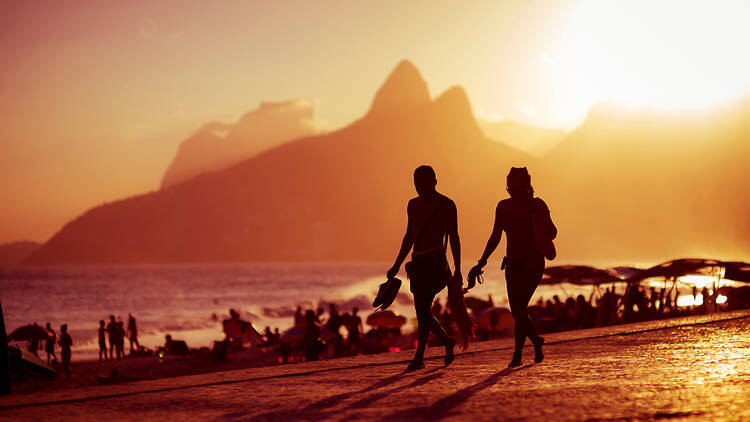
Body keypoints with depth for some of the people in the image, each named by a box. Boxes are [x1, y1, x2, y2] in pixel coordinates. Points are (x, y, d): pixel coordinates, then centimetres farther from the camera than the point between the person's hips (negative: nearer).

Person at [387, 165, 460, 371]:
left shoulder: (446, 205, -1)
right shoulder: (413, 205, 16)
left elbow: (454, 238, 0)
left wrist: (457, 270, -4)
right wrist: (396, 266, 18)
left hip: (436, 261, -6)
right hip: (417, 262, 6)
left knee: (423, 308, -13)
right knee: (422, 311, 6)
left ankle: (419, 357, -11)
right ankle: (447, 341, 28)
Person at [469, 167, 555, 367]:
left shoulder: (538, 205, -2)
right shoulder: (503, 206, 9)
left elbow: (551, 234, 1)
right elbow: (495, 237, 16)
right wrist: (483, 260, 9)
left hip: (533, 262, -5)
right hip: (513, 264, 5)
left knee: (519, 307, -18)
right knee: (517, 311, 4)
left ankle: (517, 354, -11)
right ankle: (536, 341, 27)